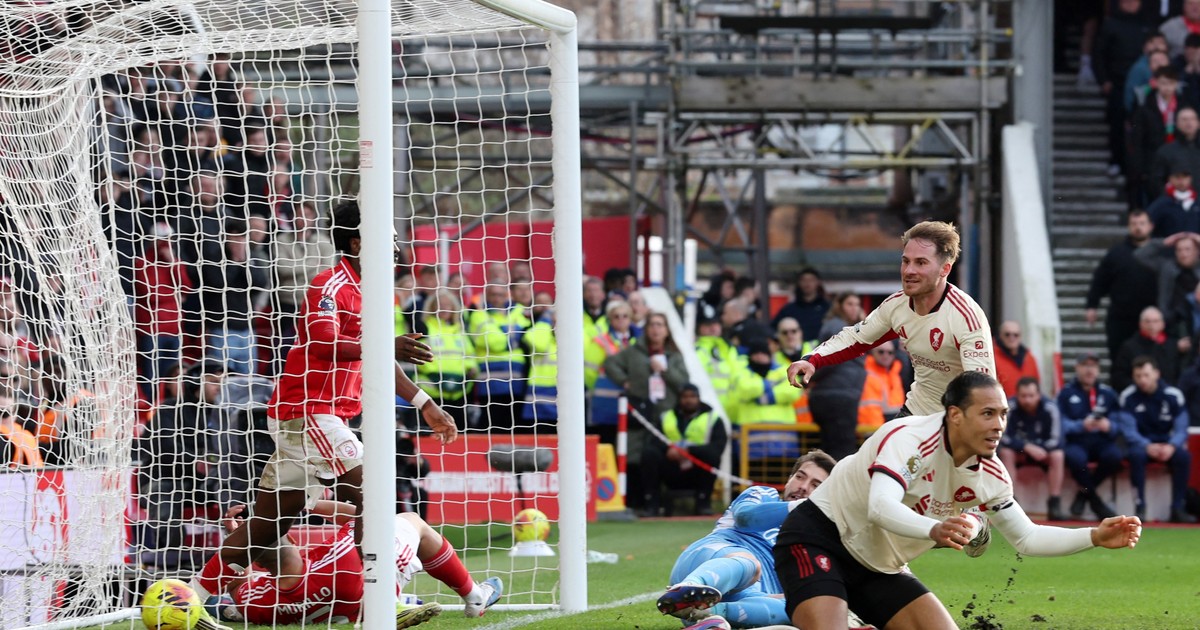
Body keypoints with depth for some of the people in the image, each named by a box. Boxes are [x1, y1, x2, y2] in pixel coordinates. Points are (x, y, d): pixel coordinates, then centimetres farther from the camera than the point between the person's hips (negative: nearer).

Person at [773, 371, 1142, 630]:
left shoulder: (990, 474, -4)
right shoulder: (909, 439, -27)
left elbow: (1026, 537, 8)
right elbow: (880, 508, -43)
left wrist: (1094, 537, -5)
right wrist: (934, 530, -61)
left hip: (879, 568, 8)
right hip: (817, 540, -8)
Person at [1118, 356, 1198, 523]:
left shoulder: (1173, 395, -6)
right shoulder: (1128, 396, -8)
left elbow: (1181, 429, -7)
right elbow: (1129, 431, -11)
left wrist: (1171, 446, -29)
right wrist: (1147, 446, -30)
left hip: (1167, 444, 1)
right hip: (1141, 443, -1)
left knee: (1184, 456, -30)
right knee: (1137, 454, -36)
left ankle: (1177, 508, -24)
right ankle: (1139, 507, -31)